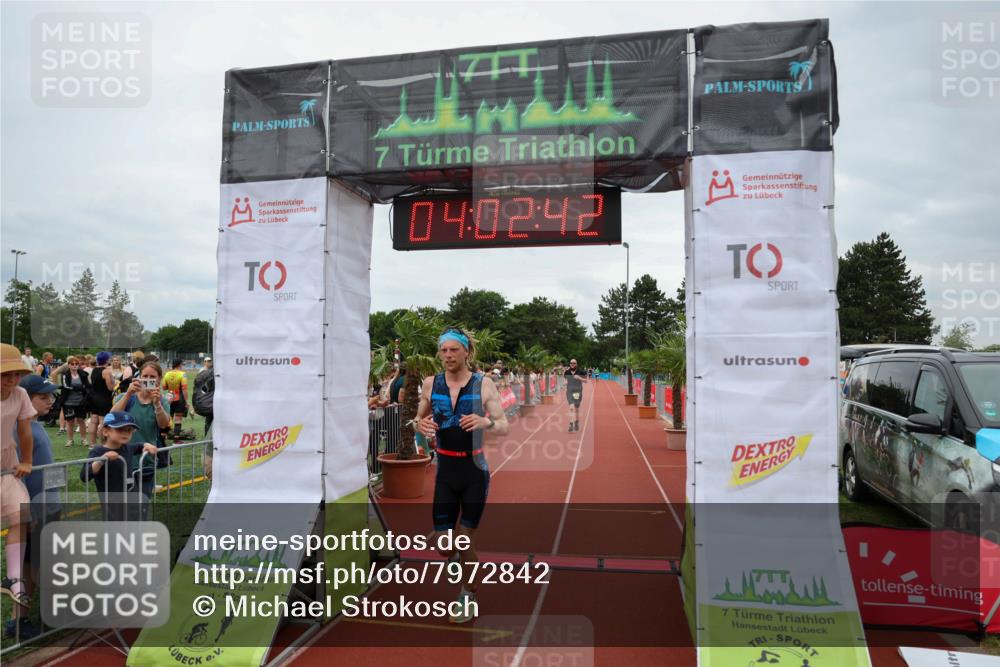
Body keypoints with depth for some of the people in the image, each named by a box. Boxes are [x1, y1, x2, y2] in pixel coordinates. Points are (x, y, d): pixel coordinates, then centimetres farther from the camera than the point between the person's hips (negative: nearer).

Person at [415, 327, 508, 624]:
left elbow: (504, 426, -8)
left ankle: (468, 594, 29)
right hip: (445, 471, 2)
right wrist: (421, 425, -12)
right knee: (442, 545, 3)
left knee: (466, 541, 5)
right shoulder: (431, 384, 0)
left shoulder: (484, 384, -8)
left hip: (474, 471, -2)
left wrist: (486, 422, -30)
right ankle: (460, 554, 39)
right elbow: (419, 418, 12)